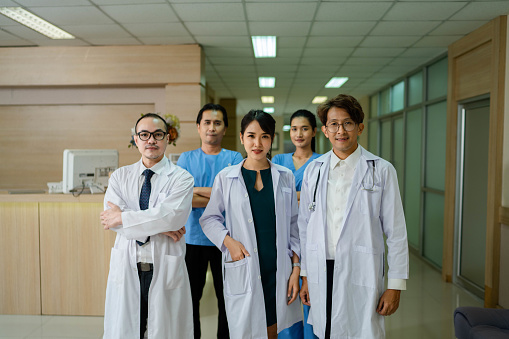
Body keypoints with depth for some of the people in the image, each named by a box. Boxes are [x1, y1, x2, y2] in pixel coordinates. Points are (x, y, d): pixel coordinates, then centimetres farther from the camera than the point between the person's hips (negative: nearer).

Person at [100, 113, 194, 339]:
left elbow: (171, 216, -20)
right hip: (126, 269, 3)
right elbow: (110, 218, -7)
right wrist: (160, 227, -15)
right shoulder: (120, 176, 7)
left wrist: (123, 217, -14)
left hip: (165, 270, -2)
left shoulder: (181, 178, -3)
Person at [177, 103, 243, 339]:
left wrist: (197, 190, -11)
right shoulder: (186, 158, 5)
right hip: (193, 238, 1)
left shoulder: (235, 158, 2)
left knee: (227, 298, 9)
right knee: (190, 297, 12)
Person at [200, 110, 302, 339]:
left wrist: (296, 268, 3)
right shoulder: (226, 178, 1)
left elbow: (293, 226, 8)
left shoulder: (285, 177, 5)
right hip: (243, 272, -1)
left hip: (278, 269, 2)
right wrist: (228, 241, -9)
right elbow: (208, 219, 8)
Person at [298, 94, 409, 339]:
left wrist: (395, 286, -3)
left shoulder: (382, 170, -1)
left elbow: (396, 233, -1)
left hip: (362, 275, -2)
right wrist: (305, 276, 10)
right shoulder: (313, 170, 7)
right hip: (321, 274, 3)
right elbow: (305, 227, 10)